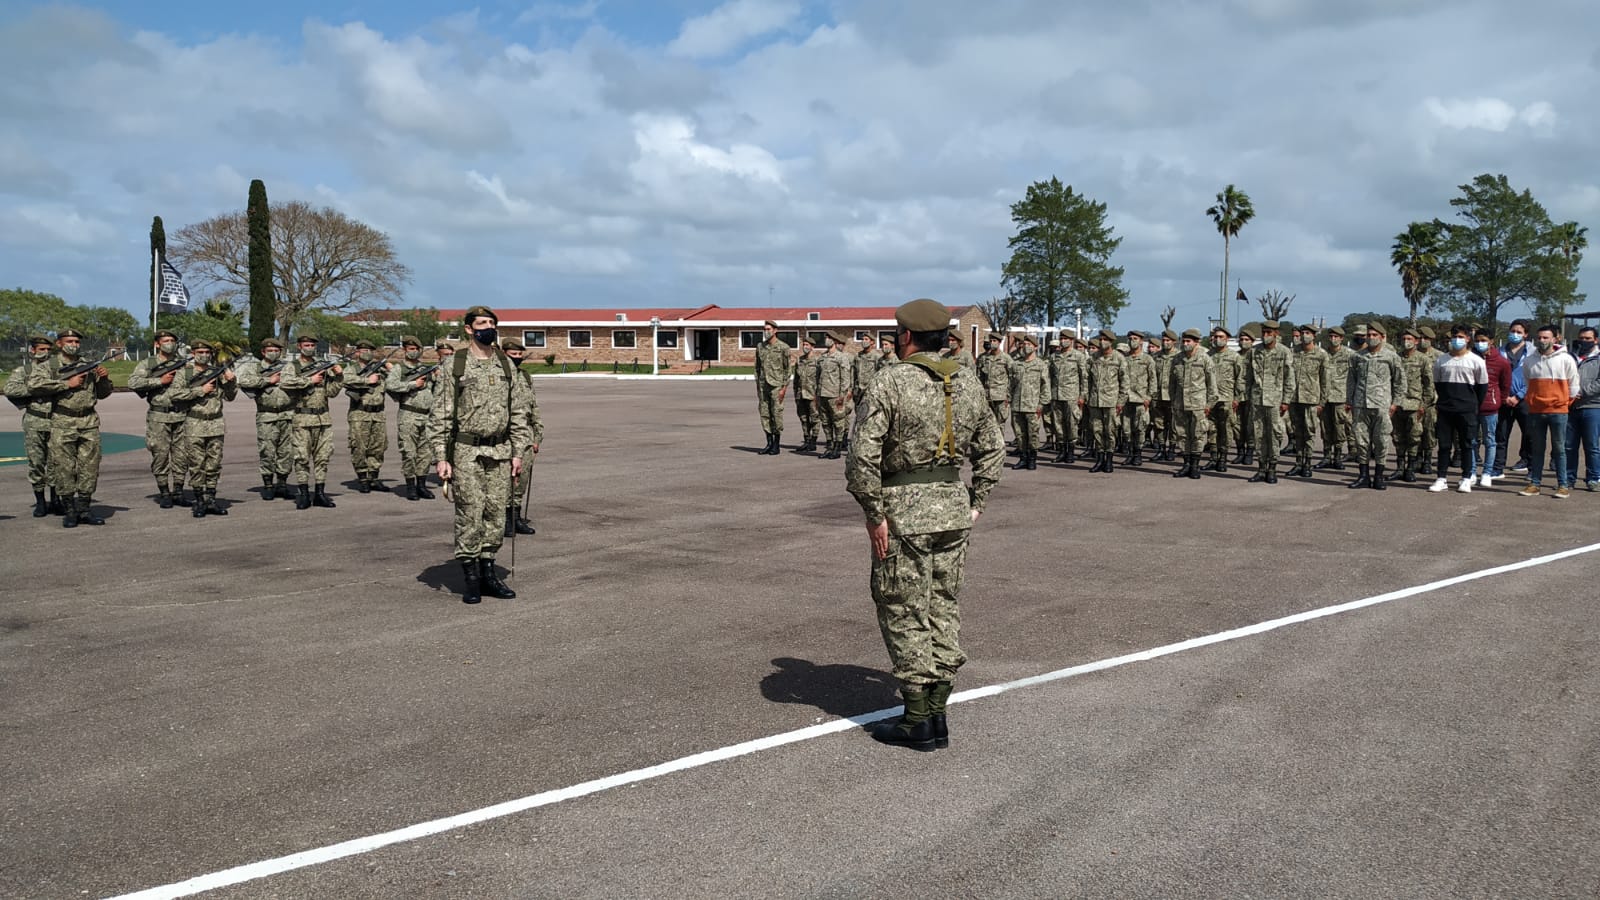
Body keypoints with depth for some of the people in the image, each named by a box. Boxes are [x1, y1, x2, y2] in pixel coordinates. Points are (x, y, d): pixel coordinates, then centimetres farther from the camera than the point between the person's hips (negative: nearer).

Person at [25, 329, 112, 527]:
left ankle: (83, 509, 9)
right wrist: (67, 383, -14)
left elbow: (102, 394, 24)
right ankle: (69, 510, 4)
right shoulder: (47, 365, 4)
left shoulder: (89, 365, 17)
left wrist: (104, 379, 3)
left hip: (90, 423, 4)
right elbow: (33, 385, -14)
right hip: (62, 423, -4)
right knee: (64, 468, -3)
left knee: (90, 467, 2)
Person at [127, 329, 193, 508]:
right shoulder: (148, 363, 3)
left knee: (181, 455, 3)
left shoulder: (184, 363, 12)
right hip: (159, 417, -3)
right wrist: (160, 380, -13)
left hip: (181, 416, 3)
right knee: (160, 455, 0)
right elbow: (132, 383, -10)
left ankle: (178, 492, 13)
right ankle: (164, 494, 8)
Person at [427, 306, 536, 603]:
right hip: (467, 453, -4)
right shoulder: (455, 366, -2)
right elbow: (440, 415, -4)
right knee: (470, 515, -3)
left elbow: (518, 413, 12)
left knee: (496, 514, 7)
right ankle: (471, 579, 6)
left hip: (500, 452, 4)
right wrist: (441, 458, -10)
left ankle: (488, 573, 18)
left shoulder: (507, 366, 9)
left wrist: (518, 452, 6)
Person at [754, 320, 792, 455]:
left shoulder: (783, 348, -4)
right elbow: (757, 367, 16)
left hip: (776, 385, -5)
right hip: (763, 385, 5)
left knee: (776, 413, -3)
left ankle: (776, 445, 4)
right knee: (764, 414, 5)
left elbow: (787, 369, -5)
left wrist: (784, 388, -11)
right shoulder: (760, 347, 11)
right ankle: (769, 443, 13)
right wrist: (758, 386, 11)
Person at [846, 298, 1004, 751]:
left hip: (905, 511, -6)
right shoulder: (968, 382, 8)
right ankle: (936, 713, 19)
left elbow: (863, 456, -17)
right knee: (944, 608, 13)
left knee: (904, 612, 3)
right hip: (954, 507, 6)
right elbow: (992, 447, 15)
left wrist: (875, 515, -10)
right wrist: (976, 502, 18)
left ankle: (918, 722, 7)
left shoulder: (891, 381, -12)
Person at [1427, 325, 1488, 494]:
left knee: (1466, 445, 4)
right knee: (1444, 445, 2)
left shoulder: (1476, 361, -1)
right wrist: (1445, 401, 10)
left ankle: (1466, 479, 10)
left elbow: (1482, 386, 4)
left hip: (1466, 410, -2)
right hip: (1445, 410, 2)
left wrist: (1474, 406, 5)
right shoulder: (1441, 360, 6)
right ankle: (1442, 479, 6)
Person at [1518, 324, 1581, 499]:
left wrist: (1567, 402, 6)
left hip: (1558, 411, -3)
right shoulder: (1528, 361, 6)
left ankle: (1563, 485, 5)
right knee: (1537, 449, 8)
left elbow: (1573, 384, 4)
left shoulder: (1566, 359, -3)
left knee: (1559, 449, 1)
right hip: (1535, 411, 3)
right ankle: (1535, 484, 13)